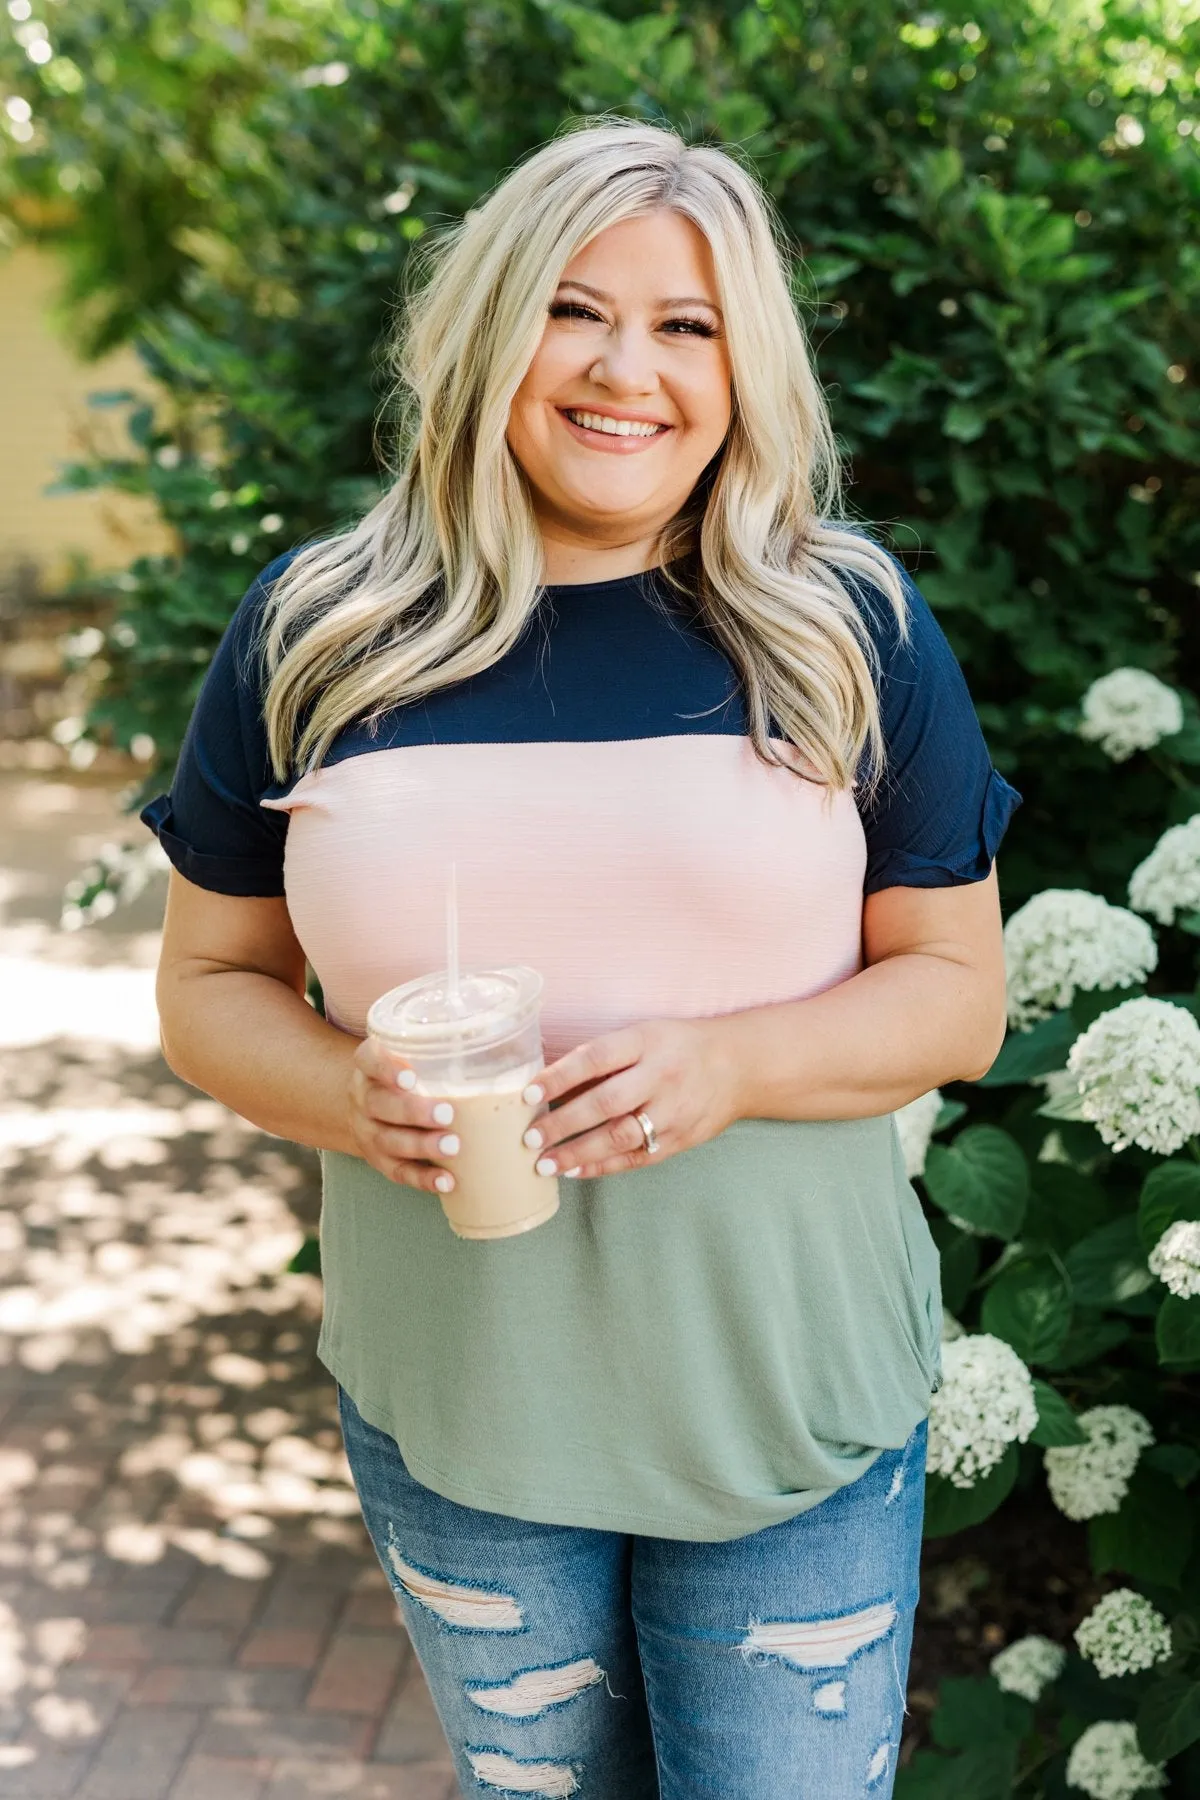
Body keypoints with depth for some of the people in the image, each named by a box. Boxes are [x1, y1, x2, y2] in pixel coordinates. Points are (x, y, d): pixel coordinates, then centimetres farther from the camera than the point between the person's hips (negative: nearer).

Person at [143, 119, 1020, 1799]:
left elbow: (960, 991, -1)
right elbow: (210, 981, 4)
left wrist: (735, 1061, -21)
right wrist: (347, 1094, -18)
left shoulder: (850, 627, -5)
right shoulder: (316, 633, -3)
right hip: (451, 1410, 1)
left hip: (792, 1405, 0)